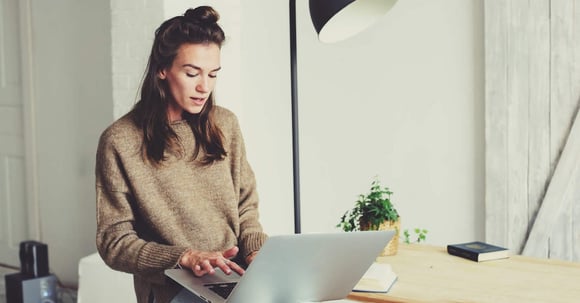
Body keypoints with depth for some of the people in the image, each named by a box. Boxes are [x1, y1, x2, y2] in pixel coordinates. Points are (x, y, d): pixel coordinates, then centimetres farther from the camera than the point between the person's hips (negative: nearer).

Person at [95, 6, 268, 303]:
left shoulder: (225, 125, 7)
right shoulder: (120, 141, -5)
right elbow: (114, 241, -4)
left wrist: (257, 253, -5)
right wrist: (185, 257, -16)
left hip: (235, 278, 4)